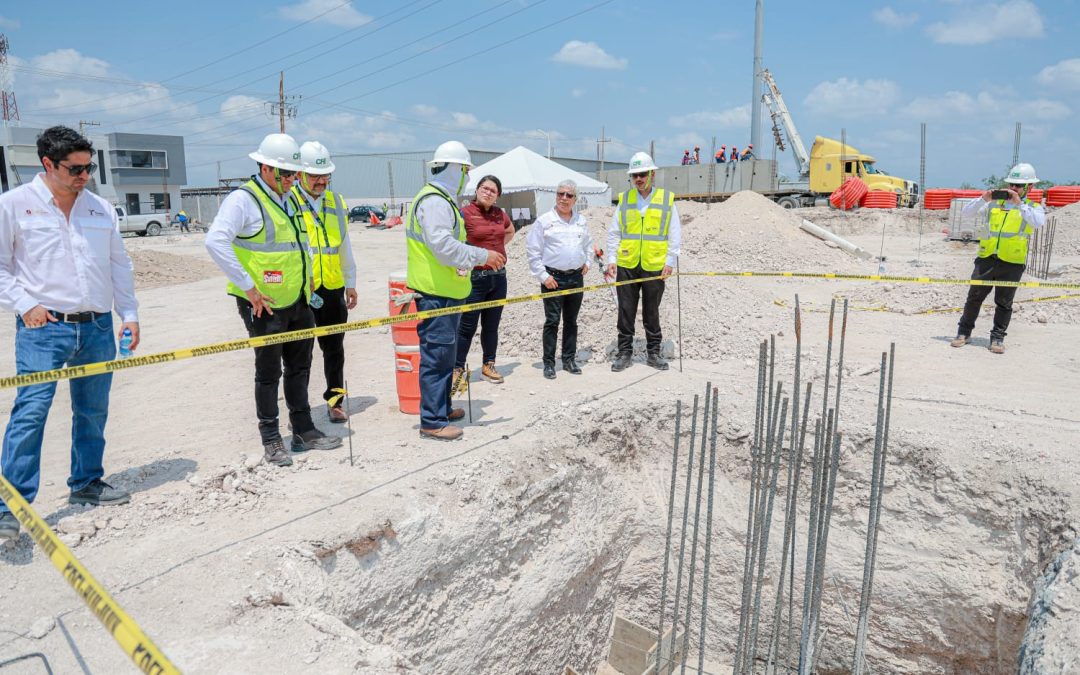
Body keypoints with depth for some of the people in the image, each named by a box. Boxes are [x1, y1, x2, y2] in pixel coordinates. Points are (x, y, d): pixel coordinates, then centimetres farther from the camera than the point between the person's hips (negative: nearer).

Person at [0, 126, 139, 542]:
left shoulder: (100, 208, 11)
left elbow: (119, 265, 15)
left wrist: (129, 314, 10)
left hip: (97, 327, 4)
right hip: (43, 326, -4)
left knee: (93, 411, 11)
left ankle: (86, 483, 27)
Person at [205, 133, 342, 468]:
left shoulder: (290, 198, 13)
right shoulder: (243, 199, -13)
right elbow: (215, 242, -25)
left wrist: (307, 276, 17)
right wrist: (248, 287, -24)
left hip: (298, 302, 8)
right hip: (264, 305, -8)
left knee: (299, 368, 15)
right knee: (269, 373, 3)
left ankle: (303, 430, 28)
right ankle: (271, 439, 17)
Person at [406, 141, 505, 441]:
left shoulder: (443, 199, 19)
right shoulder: (434, 201, -17)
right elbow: (443, 245, -27)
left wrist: (476, 259, 17)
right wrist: (482, 256, -21)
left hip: (445, 291, 11)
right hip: (435, 293, -11)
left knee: (445, 353, 19)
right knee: (437, 355, -6)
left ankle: (442, 407, 33)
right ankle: (432, 422, 1)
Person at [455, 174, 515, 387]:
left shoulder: (500, 214, 8)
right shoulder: (465, 214, -10)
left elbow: (511, 230, 28)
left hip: (499, 276, 6)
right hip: (475, 277, -5)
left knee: (491, 326, 14)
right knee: (467, 327, 0)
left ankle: (489, 366, 25)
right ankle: (458, 368, 11)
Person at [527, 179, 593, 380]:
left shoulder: (581, 220, 9)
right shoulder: (544, 221, -5)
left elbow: (588, 244, 26)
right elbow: (532, 251, -6)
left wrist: (587, 262, 10)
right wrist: (543, 276, -10)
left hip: (576, 277, 5)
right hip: (553, 278, -4)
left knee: (571, 321, 11)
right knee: (552, 321, -3)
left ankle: (569, 359, 21)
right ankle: (548, 363, 5)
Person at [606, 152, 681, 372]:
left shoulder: (667, 199, 2)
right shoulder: (624, 199, 7)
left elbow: (675, 234, 2)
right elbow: (613, 233, 9)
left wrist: (670, 261, -5)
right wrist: (611, 259, 0)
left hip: (654, 266, -1)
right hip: (626, 266, 2)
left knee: (651, 313, 9)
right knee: (626, 312, 5)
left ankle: (654, 352, 21)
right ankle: (624, 353, 15)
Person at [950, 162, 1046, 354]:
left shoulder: (1033, 207, 5)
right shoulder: (995, 203, 12)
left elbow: (1039, 222, -17)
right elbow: (967, 212, 6)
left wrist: (1019, 204, -20)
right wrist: (983, 199, -9)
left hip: (1012, 263, -2)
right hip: (986, 259, 2)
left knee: (1004, 302, 5)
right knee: (974, 297, 5)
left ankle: (997, 338, 14)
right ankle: (964, 333, 15)